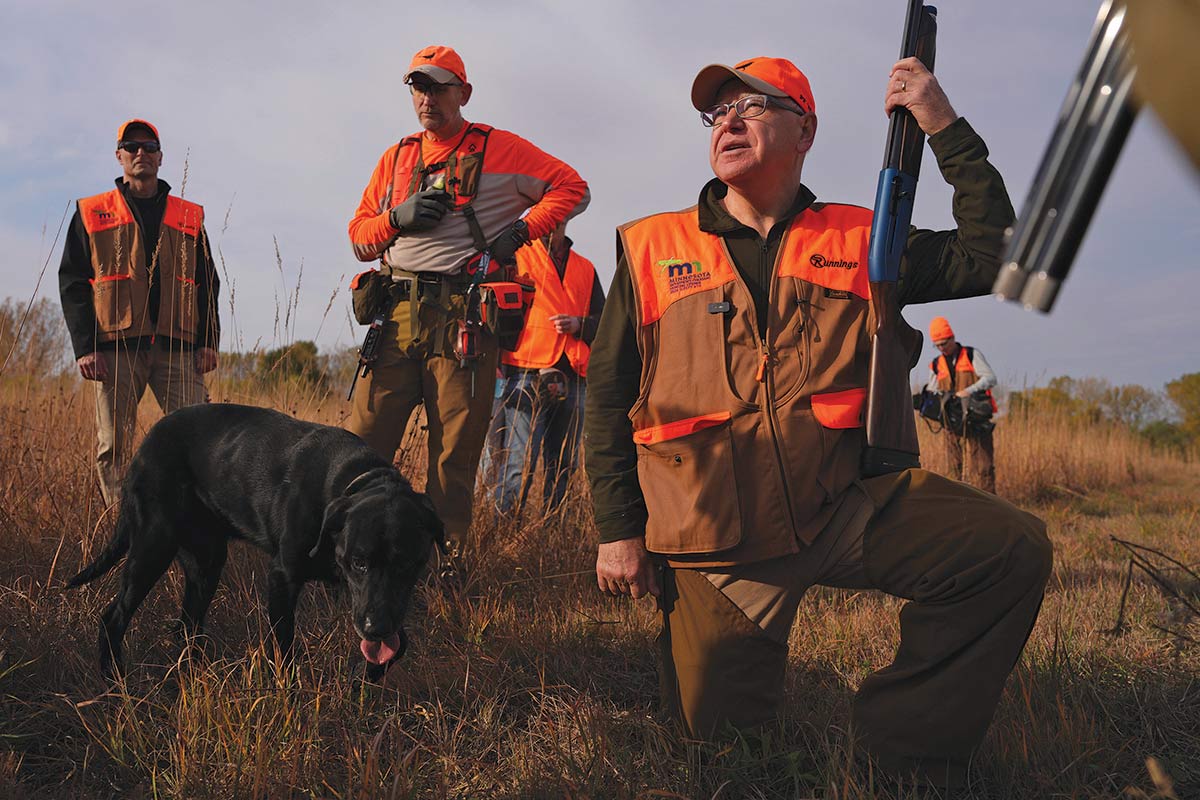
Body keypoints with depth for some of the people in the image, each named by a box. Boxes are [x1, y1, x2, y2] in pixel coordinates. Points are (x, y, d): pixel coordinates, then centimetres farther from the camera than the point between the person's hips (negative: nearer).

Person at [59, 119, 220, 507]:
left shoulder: (189, 217, 17)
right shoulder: (91, 213, 12)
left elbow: (207, 283, 16)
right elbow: (72, 284, 7)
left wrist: (208, 341, 2)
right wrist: (85, 347, -5)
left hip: (177, 349, 1)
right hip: (116, 348, -1)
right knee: (113, 448, -1)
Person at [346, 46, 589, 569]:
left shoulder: (499, 149, 7)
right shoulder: (396, 158, 20)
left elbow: (572, 188, 6)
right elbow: (359, 235, 19)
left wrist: (519, 231, -6)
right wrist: (399, 217, -2)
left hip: (464, 318, -3)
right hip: (397, 314, 4)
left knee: (455, 452, -1)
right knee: (363, 442, -3)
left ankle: (445, 557, 6)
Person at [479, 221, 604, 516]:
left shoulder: (586, 269, 23)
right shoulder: (518, 257, 10)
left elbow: (604, 322, 21)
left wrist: (579, 324, -2)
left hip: (572, 380, 5)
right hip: (528, 375, -4)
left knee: (563, 466, 5)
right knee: (520, 462, -13)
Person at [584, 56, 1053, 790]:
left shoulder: (857, 240, 9)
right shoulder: (652, 248, 6)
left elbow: (994, 258, 6)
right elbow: (608, 396, 7)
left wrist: (947, 130, 0)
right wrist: (618, 529, 2)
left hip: (844, 507, 1)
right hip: (716, 540, -1)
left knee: (1012, 549, -19)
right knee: (720, 731, -2)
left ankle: (902, 747, -5)